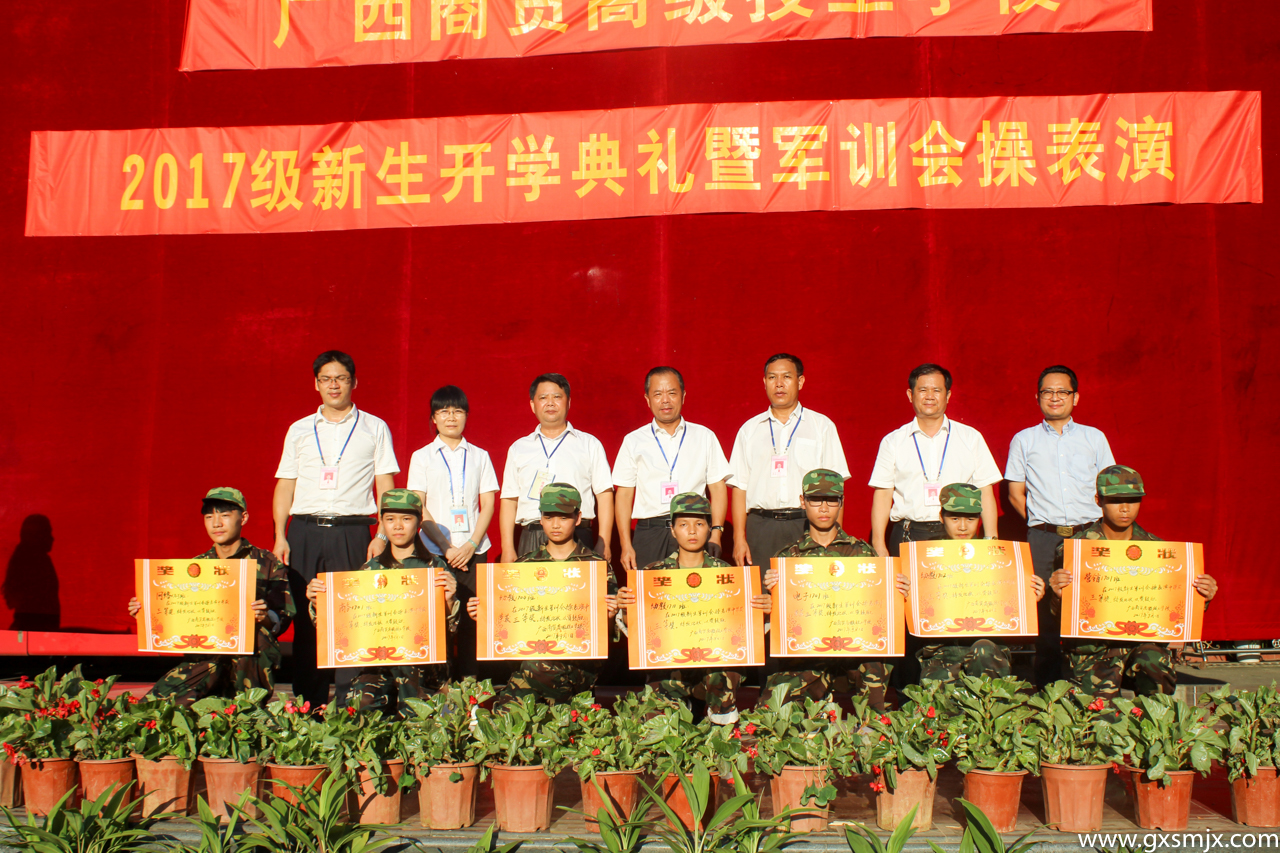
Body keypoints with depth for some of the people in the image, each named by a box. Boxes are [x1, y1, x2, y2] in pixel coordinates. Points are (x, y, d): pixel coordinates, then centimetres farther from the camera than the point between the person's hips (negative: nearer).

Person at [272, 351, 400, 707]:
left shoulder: (374, 429, 10)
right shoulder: (299, 430, 16)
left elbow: (385, 486, 6)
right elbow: (284, 486, 14)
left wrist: (382, 536, -6)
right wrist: (280, 537, 3)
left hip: (351, 530, -2)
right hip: (304, 530, 2)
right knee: (305, 617, 0)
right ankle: (308, 702, 8)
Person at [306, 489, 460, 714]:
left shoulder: (436, 567, 6)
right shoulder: (371, 569, 13)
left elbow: (451, 627, -1)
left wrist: (449, 600, -20)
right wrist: (318, 603, -5)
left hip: (423, 660, 0)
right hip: (375, 658, 1)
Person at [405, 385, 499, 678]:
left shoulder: (479, 456, 12)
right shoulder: (422, 457, 8)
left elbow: (488, 505, 7)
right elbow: (418, 508, 2)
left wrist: (471, 545, -7)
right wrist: (445, 547, -7)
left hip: (473, 550, 1)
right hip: (435, 551, -1)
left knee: (471, 619, -3)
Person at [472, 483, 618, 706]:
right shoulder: (524, 565, 18)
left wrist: (609, 616, -13)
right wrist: (484, 615, 0)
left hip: (581, 659, -1)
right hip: (529, 653, 1)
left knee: (541, 666, -35)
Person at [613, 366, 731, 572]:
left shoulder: (704, 437, 12)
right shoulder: (633, 441, 11)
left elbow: (718, 489, 9)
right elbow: (623, 495, 8)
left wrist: (715, 536, -2)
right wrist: (626, 545, 0)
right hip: (649, 534, 0)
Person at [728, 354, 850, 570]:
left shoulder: (822, 426, 9)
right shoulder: (749, 429, 14)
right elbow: (739, 486, 10)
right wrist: (739, 538, 1)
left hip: (808, 527, -1)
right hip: (762, 528, 1)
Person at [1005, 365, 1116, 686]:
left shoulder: (1095, 438, 15)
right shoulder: (1024, 440, 12)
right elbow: (1015, 493, 11)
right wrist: (1040, 522, 2)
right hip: (1043, 539, -1)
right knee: (1046, 612, -4)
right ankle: (1048, 688, 4)